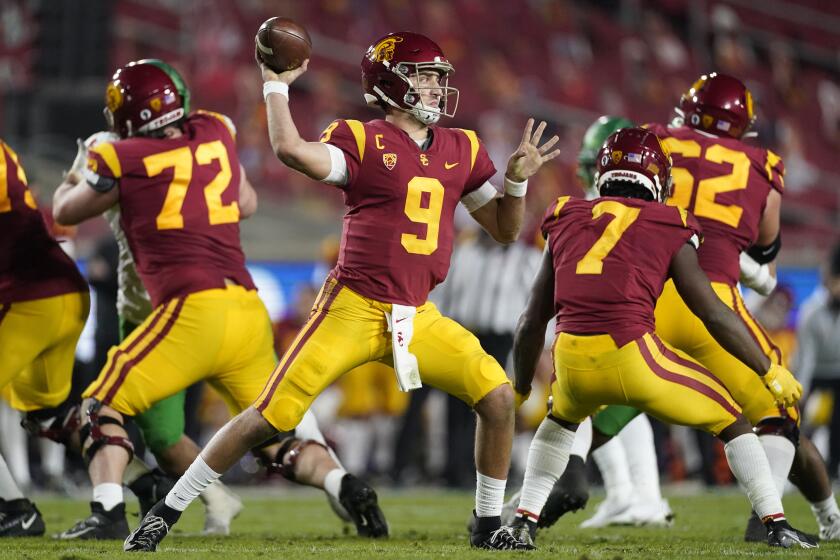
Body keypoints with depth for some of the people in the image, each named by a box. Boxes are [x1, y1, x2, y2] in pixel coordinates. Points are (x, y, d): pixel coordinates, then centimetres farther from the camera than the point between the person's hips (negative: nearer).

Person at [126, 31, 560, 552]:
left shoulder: (461, 150, 10)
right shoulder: (362, 139, -6)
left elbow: (505, 230, 16)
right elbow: (291, 149, -26)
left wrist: (518, 178, -1)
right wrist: (277, 85, -14)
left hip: (417, 316, 5)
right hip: (354, 309, -5)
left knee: (498, 396, -10)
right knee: (269, 416, -6)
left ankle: (490, 526, 7)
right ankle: (166, 512, 6)